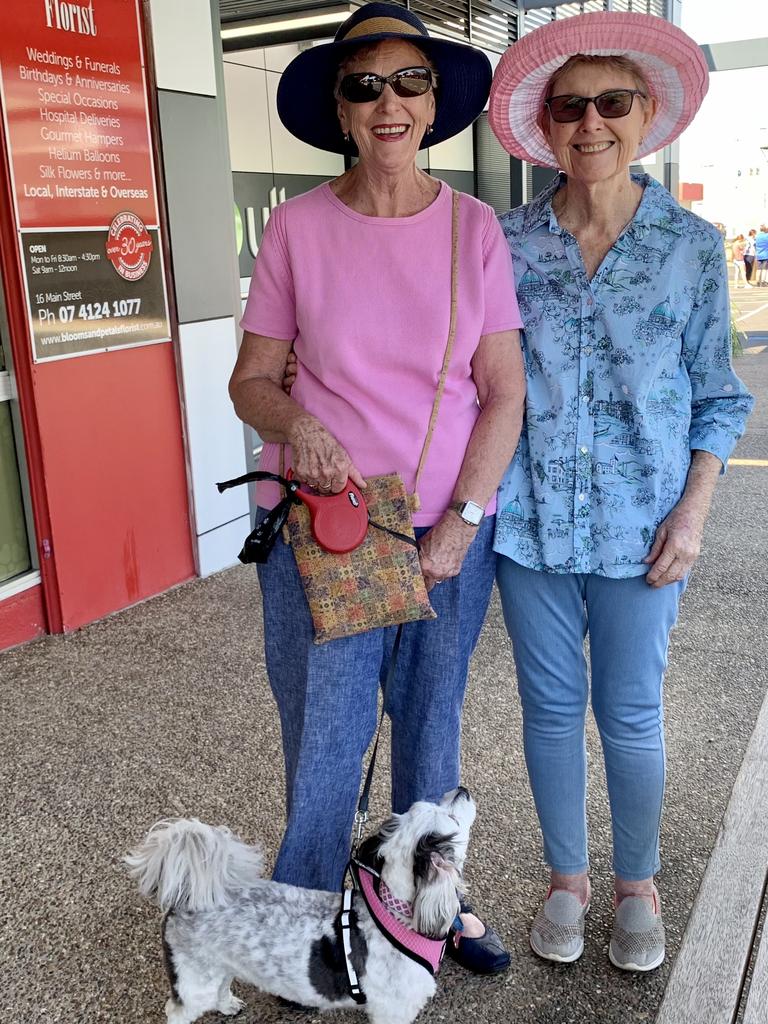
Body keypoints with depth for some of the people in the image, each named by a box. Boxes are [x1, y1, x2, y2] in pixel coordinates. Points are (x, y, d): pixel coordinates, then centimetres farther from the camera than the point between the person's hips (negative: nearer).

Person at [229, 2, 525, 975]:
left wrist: (460, 521, -9)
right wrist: (294, 423, -21)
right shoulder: (297, 227, -4)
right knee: (323, 740, 6)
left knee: (432, 723, 16)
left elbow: (504, 391, 0)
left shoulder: (474, 227, 0)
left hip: (448, 528, 2)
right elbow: (251, 378, 1)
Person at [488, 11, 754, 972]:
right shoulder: (509, 240, -1)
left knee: (630, 713, 9)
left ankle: (637, 886, 34)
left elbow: (717, 395, 3)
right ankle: (566, 877, 34)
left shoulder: (693, 244, -2)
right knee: (550, 705, 12)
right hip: (530, 516, 1)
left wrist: (694, 510, -7)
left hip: (638, 521, -1)